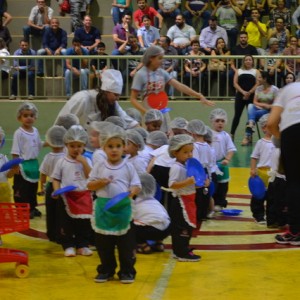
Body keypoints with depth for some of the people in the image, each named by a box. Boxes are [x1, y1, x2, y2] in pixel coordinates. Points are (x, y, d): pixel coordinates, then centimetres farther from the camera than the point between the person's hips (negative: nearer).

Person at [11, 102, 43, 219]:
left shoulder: (35, 131, 5)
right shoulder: (19, 133, -15)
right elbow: (15, 151, -16)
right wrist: (16, 165, -20)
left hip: (34, 163, 7)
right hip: (23, 165, -7)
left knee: (33, 187, 17)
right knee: (21, 189, -1)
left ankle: (32, 207, 29)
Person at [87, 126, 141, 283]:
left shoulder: (128, 167, -1)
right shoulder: (99, 167, 2)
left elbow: (137, 186, -2)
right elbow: (89, 185, 5)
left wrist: (133, 191, -23)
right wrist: (100, 183, -14)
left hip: (123, 208, -2)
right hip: (103, 209, 2)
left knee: (126, 242, 5)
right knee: (103, 243, 10)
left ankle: (127, 271, 16)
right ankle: (106, 270, 24)